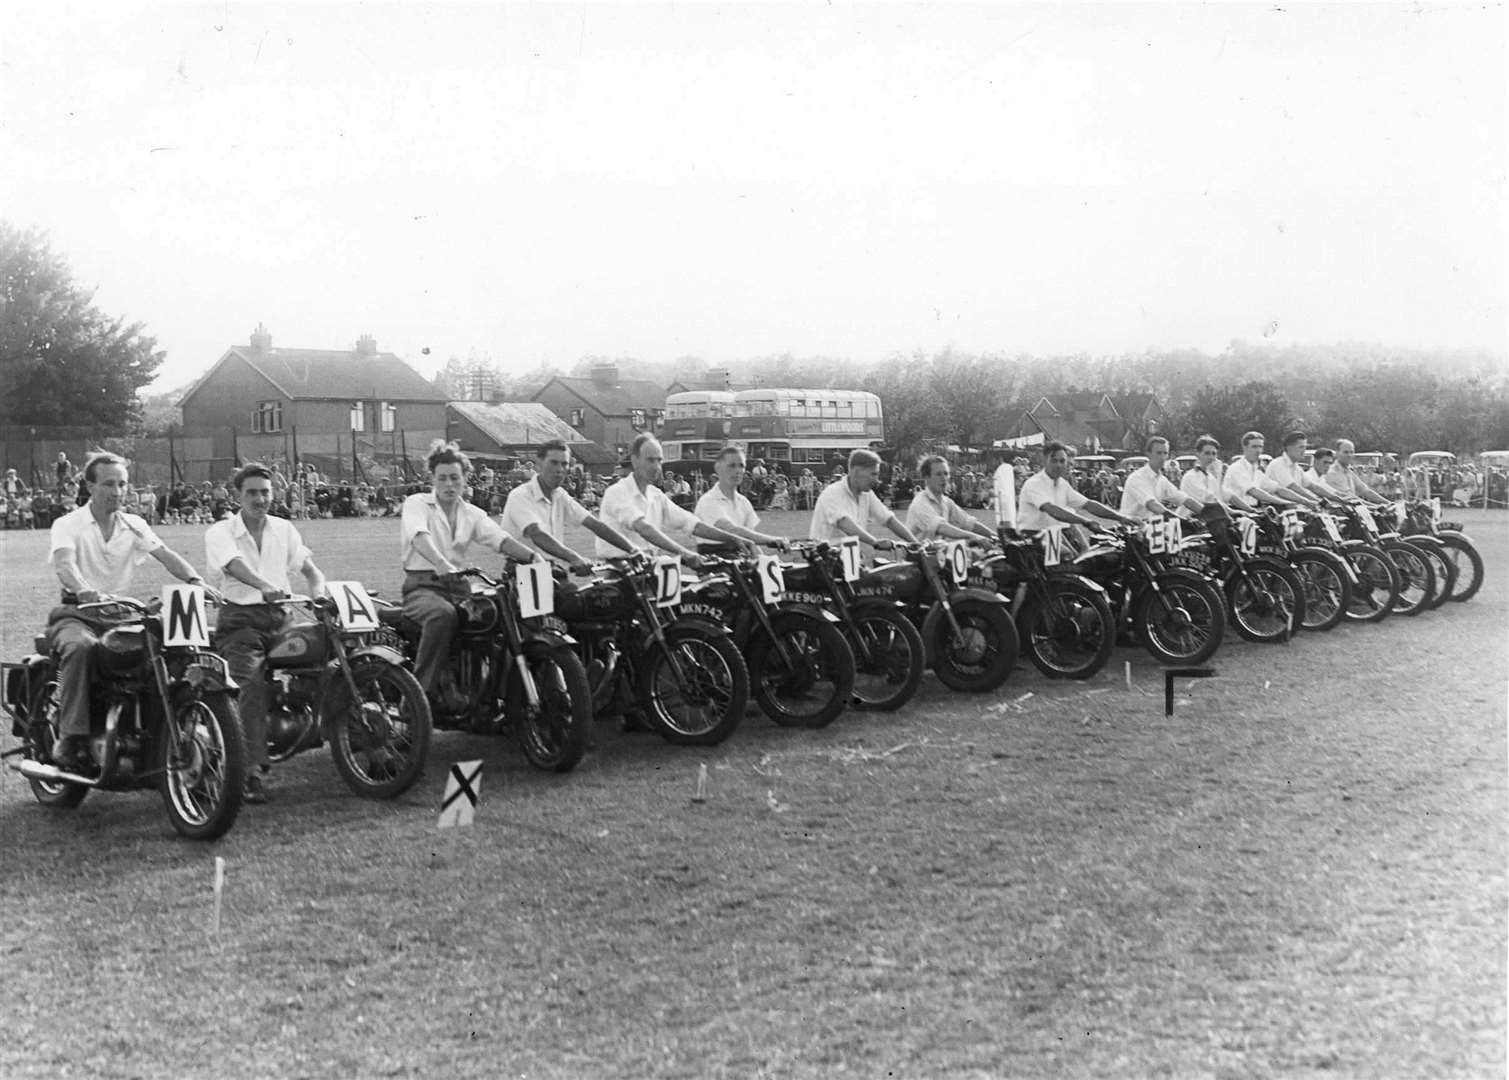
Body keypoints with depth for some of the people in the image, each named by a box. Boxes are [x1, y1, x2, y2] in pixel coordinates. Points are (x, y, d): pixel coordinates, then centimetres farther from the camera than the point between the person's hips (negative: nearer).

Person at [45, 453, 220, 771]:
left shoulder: (134, 525, 12)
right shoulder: (68, 524, -3)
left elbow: (165, 554, -3)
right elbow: (64, 564, -22)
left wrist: (195, 580, -24)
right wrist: (86, 592, -44)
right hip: (77, 613, -4)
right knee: (81, 647, -38)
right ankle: (70, 737, -33)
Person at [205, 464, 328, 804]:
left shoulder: (284, 529, 16)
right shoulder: (220, 532, 1)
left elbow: (310, 569, 12)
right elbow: (235, 567, -19)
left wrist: (318, 593, -12)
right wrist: (264, 587, -39)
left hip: (281, 615, 5)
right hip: (240, 619, -5)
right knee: (252, 683, -24)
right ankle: (253, 771, -27)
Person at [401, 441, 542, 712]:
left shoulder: (472, 514, 17)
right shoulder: (417, 504, 3)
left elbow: (500, 539, 0)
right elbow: (419, 537, -18)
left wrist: (533, 557, -20)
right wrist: (440, 564, -39)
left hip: (457, 586, 5)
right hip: (422, 585, -5)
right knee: (443, 613, -38)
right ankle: (424, 687, -27)